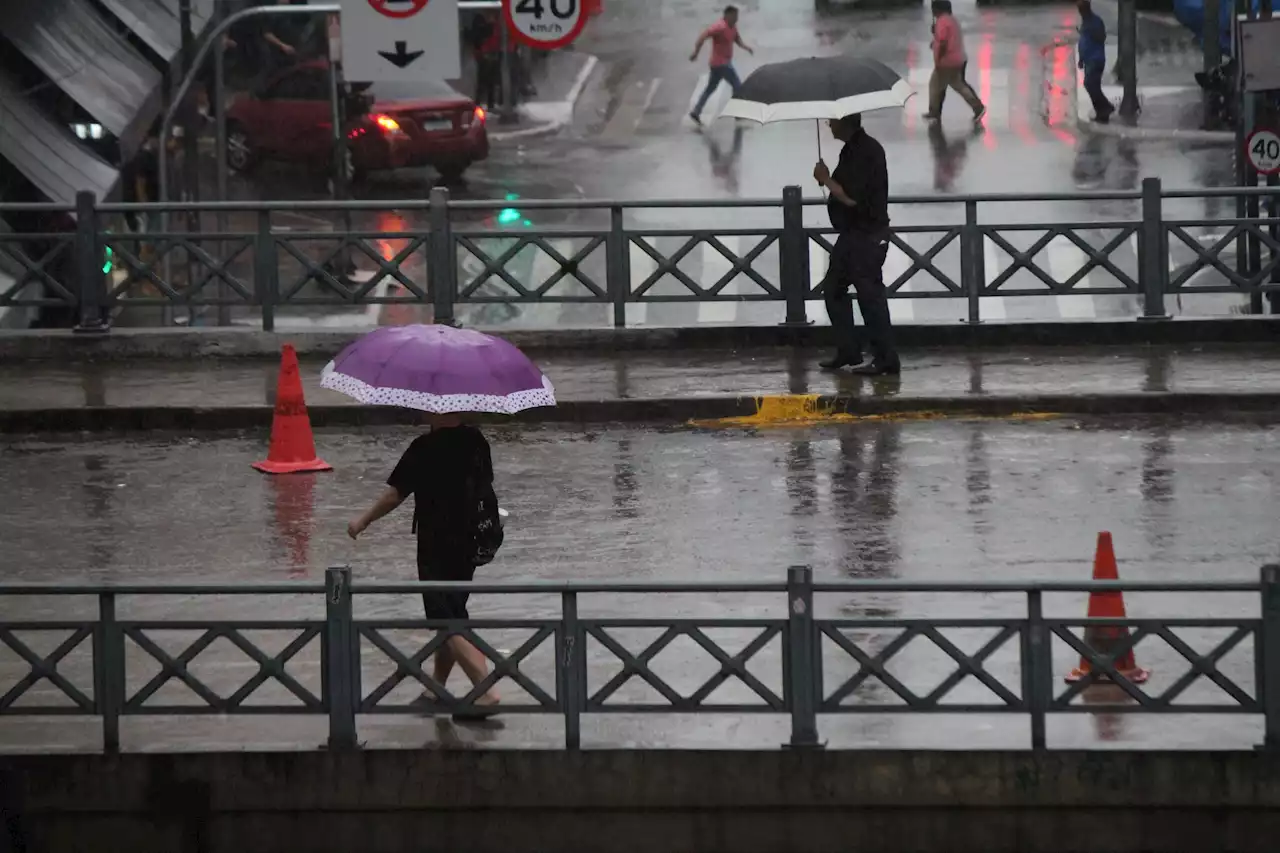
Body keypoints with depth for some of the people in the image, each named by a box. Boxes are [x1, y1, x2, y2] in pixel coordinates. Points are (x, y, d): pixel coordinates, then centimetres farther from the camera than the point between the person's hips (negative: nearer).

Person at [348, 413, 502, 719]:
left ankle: (487, 690, -18)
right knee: (454, 615, 20)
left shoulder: (425, 448, -18)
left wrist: (363, 522, 0)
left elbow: (396, 493, -13)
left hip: (436, 547, -7)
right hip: (470, 542, 7)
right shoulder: (475, 441, 1)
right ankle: (437, 687, 30)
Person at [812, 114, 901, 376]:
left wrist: (826, 180, -12)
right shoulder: (852, 149, 12)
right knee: (833, 289, 15)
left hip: (867, 236, -11)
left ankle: (886, 359, -3)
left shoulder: (867, 151, -19)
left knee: (870, 295, -7)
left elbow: (851, 197, -26)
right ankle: (848, 352, 22)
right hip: (851, 234, 11)